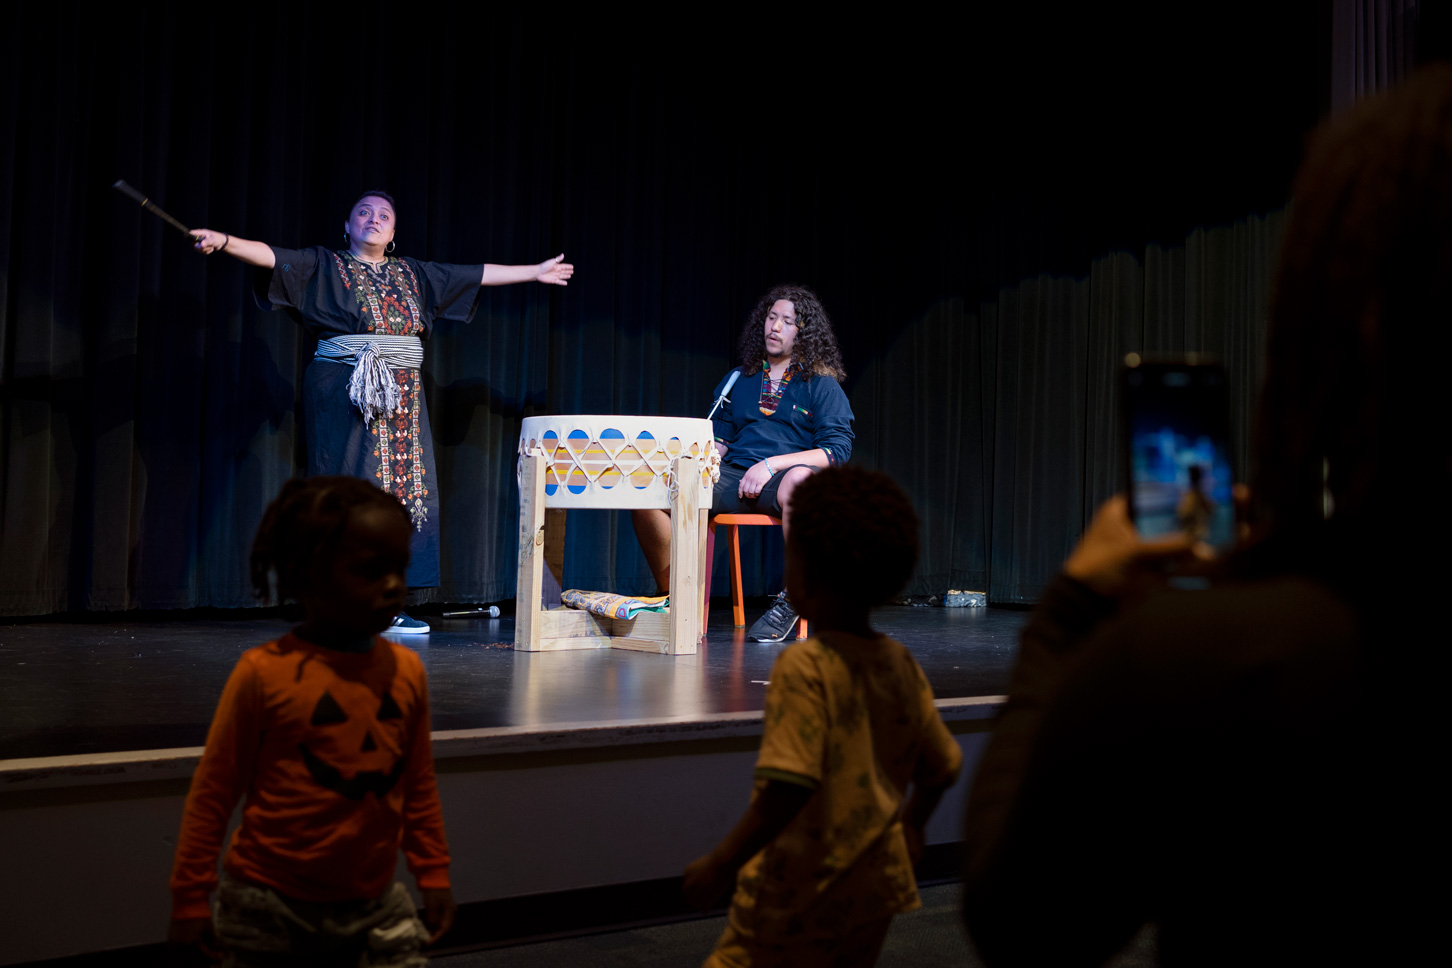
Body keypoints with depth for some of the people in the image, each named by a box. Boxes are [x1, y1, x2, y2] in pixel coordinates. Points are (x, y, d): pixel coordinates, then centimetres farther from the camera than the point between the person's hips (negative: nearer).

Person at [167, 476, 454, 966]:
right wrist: (189, 898, -3)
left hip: (373, 901, 4)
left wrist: (433, 873, 12)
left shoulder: (406, 670, -2)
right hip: (274, 907, -3)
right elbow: (213, 790, -7)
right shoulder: (265, 673, -15)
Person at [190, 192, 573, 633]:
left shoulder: (411, 273, 19)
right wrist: (225, 241, -26)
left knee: (403, 493, 1)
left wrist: (534, 272, 27)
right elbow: (271, 256, -8)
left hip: (402, 396, 5)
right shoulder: (324, 266, 6)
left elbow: (477, 275, 24)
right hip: (345, 394, -5)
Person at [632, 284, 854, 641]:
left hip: (782, 478, -4)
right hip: (731, 477, 4)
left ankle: (793, 597, -24)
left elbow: (837, 451, -3)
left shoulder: (821, 384, 8)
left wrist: (772, 464, -14)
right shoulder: (739, 379, 21)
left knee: (798, 480, -43)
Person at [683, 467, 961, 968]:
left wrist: (722, 863, -18)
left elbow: (789, 787, -27)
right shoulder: (900, 665, 1)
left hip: (804, 888, -7)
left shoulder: (804, 667, -20)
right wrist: (910, 828, 29)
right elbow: (941, 768, 11)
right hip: (875, 882, 7)